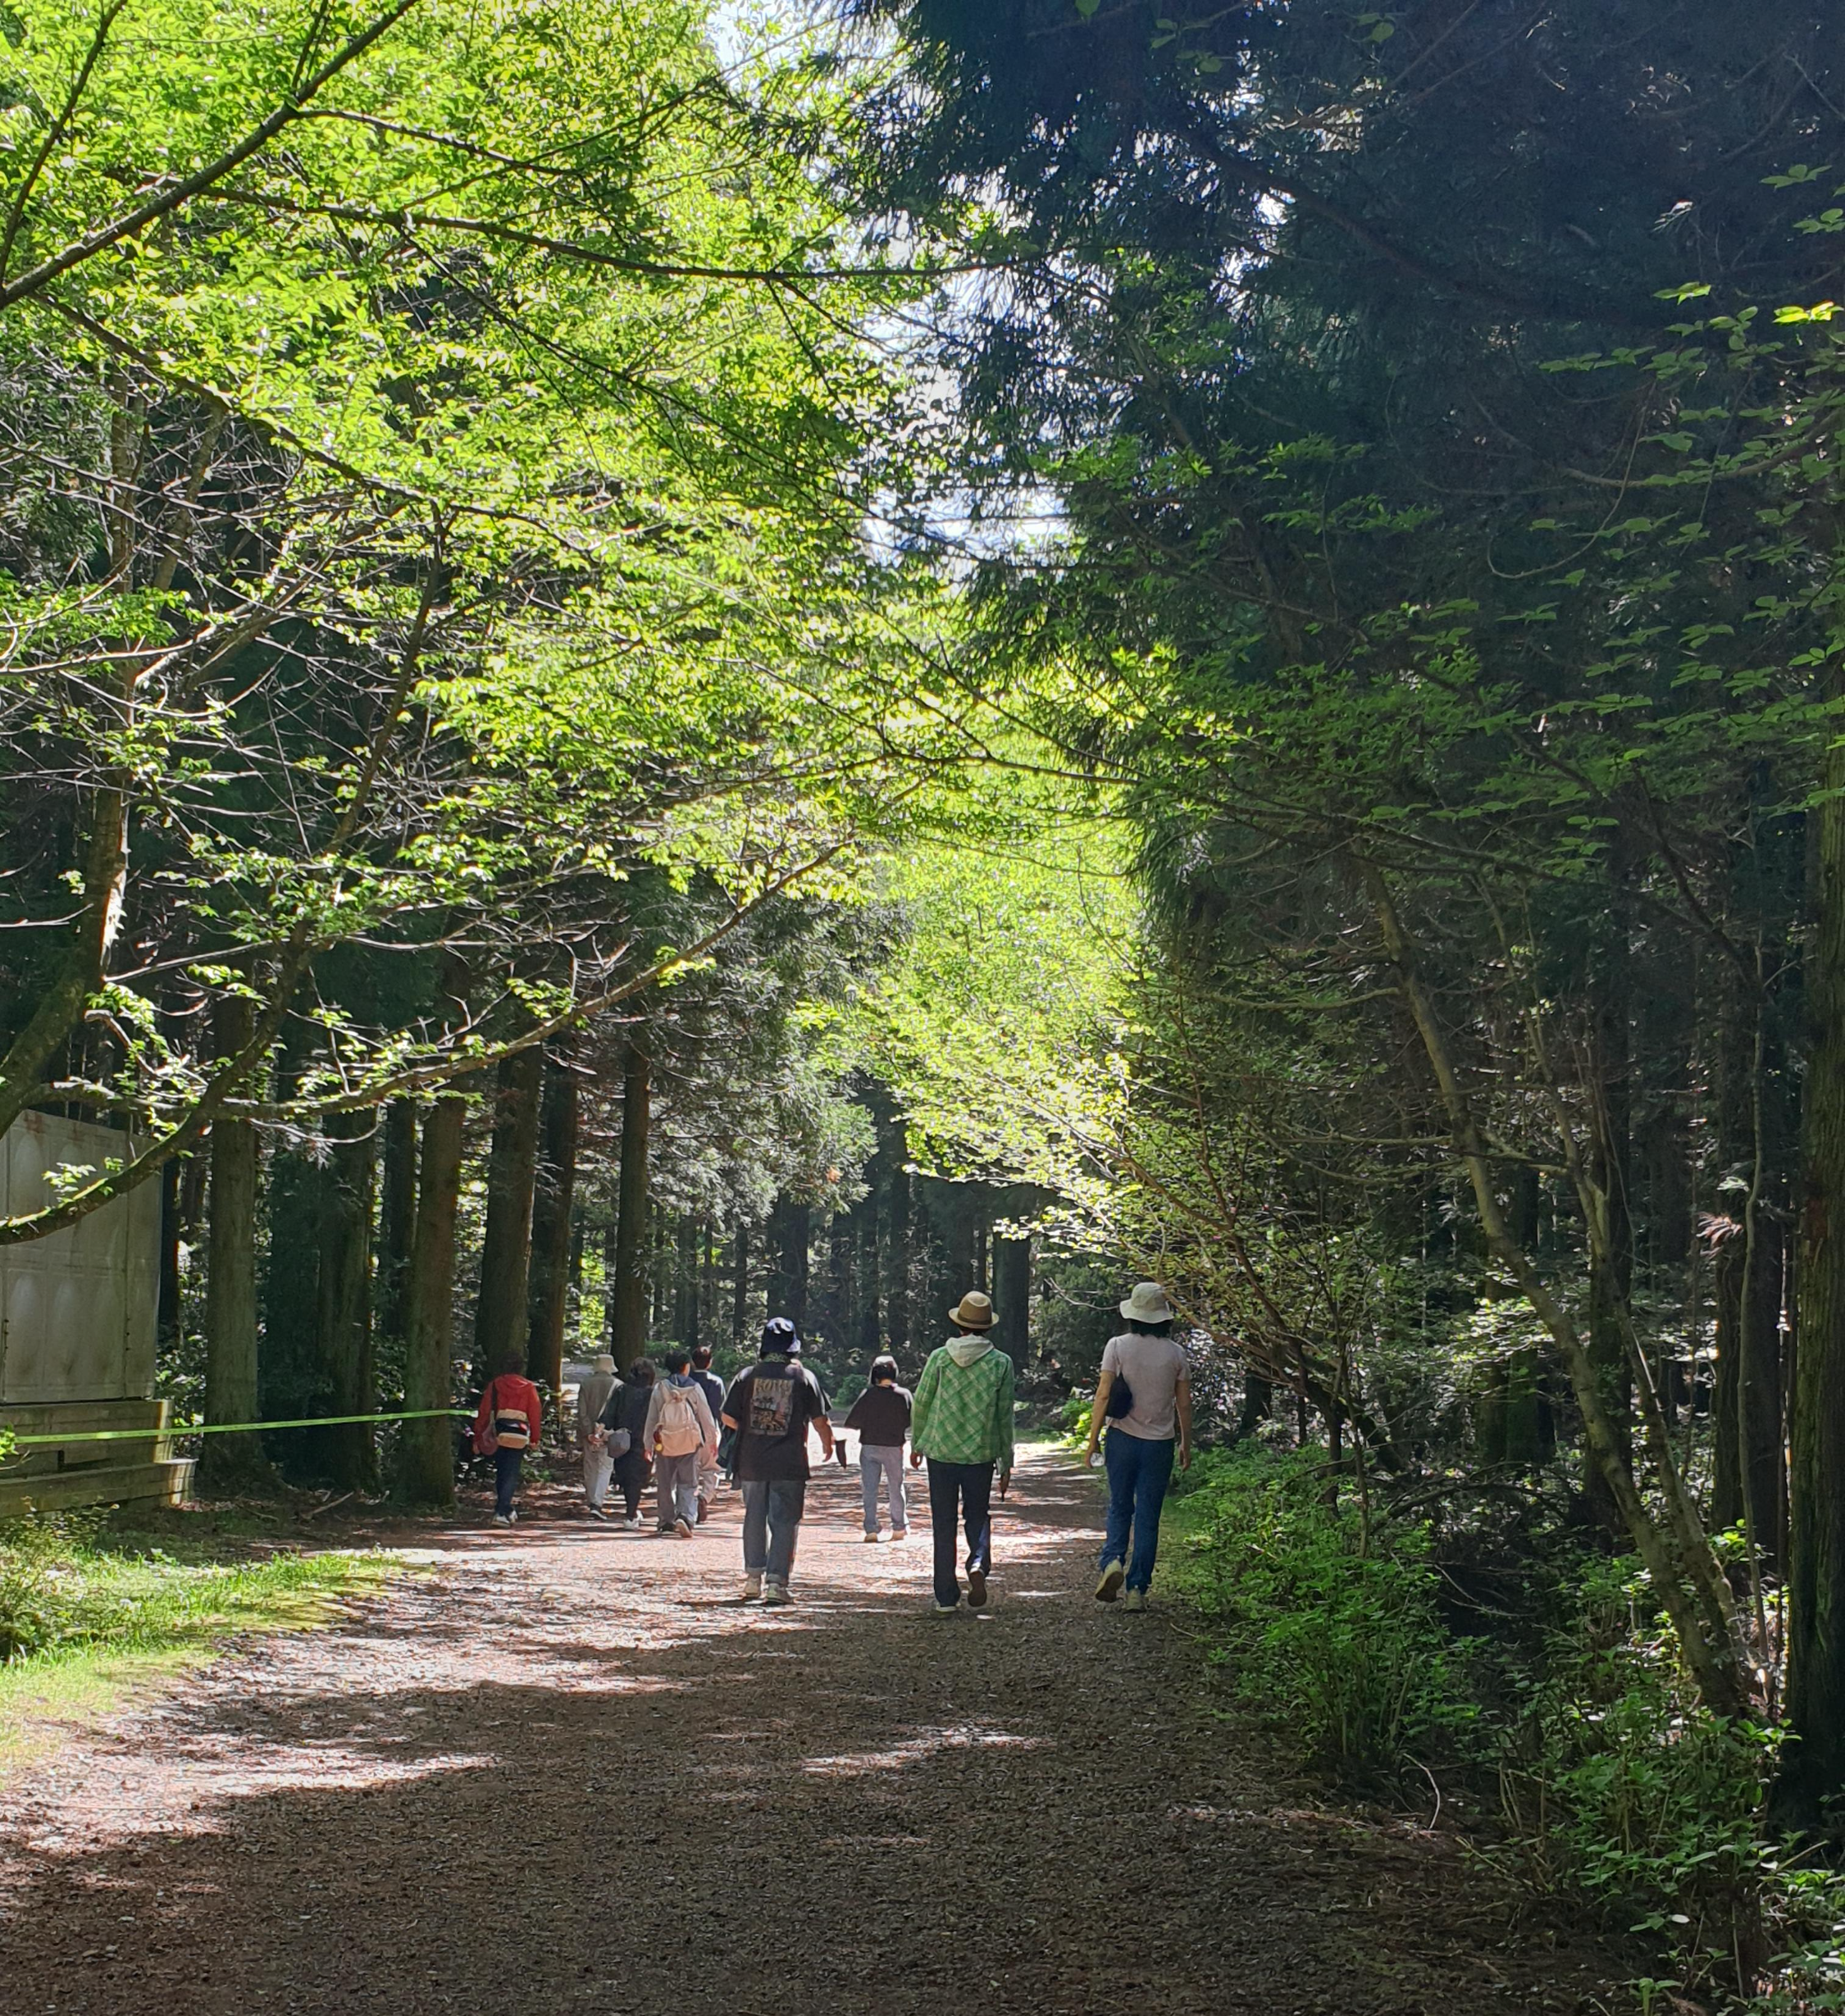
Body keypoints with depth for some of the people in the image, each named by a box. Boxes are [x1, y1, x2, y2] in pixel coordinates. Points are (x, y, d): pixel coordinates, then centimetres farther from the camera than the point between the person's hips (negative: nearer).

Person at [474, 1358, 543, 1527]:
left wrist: (478, 1437, 8)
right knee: (511, 1475, -1)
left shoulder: (494, 1385, 6)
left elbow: (483, 1412, 4)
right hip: (519, 1435, -2)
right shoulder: (528, 1387, 4)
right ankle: (501, 1513, -12)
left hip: (497, 1433, 2)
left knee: (501, 1474, 17)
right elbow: (535, 1413, 3)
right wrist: (534, 1439, 10)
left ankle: (506, 1510, 24)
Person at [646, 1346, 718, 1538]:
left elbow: (651, 1417, 2)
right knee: (689, 1484, 1)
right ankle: (686, 1516, -20)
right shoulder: (694, 1388, -4)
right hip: (689, 1443, -1)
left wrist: (648, 1444, 9)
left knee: (665, 1484, 15)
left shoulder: (660, 1388, -1)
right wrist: (712, 1440, 10)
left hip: (664, 1443, 1)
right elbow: (706, 1415, 0)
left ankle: (667, 1521, 21)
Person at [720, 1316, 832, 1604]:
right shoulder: (804, 1377, -3)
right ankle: (776, 1581, -5)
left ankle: (753, 1577, 15)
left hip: (751, 1462, 2)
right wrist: (828, 1443, 20)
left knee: (754, 1518, 14)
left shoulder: (747, 1375, 2)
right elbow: (820, 1420, 0)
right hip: (789, 1463, -2)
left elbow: (728, 1418, 4)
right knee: (784, 1521, 2)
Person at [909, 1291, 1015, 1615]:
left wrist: (916, 1443, 19)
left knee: (944, 1526, 8)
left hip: (940, 1454, 0)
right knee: (978, 1515, 18)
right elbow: (1005, 1416, 1)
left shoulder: (939, 1358, -3)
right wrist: (1006, 1463, 9)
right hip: (980, 1455, 0)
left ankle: (946, 1598, 10)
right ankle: (979, 1563, -10)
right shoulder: (1001, 1363, -2)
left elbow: (920, 1404, 2)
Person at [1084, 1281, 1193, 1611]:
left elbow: (1103, 1395, -8)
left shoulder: (1118, 1346, -6)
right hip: (1160, 1444, 1)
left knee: (1120, 1508, 16)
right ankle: (1137, 1590, 5)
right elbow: (1184, 1405, 4)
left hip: (1122, 1439, -1)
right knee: (1148, 1517, 6)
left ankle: (1113, 1560, -9)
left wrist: (1093, 1439, -1)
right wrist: (1186, 1445, 16)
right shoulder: (1175, 1353, -1)